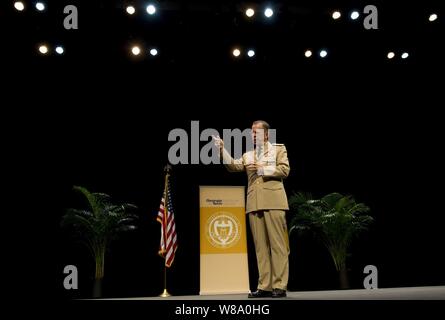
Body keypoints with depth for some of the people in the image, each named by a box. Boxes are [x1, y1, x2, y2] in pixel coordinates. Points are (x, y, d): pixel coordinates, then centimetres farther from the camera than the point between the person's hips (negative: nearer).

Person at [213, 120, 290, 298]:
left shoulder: (278, 149, 11)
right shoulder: (247, 155, 21)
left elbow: (284, 170, -1)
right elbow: (233, 166, 4)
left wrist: (262, 168, -7)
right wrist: (222, 150, -9)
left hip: (273, 202, -4)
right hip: (254, 204, 4)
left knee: (277, 243, -5)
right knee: (261, 246, 3)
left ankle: (279, 286, -2)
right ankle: (264, 286, 6)